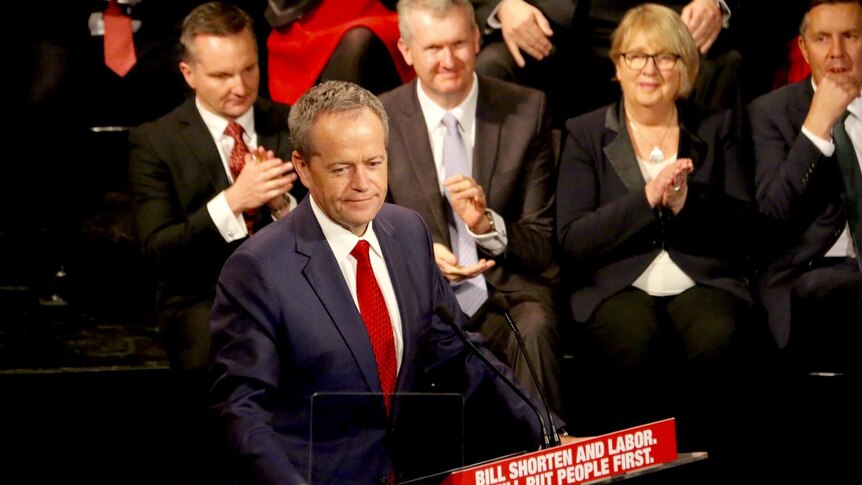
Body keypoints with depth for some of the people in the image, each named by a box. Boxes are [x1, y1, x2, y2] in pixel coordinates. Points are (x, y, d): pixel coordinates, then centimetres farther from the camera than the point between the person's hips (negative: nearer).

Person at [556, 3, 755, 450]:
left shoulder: (715, 128, 15)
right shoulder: (585, 134, 10)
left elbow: (743, 223, 6)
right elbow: (573, 240, -1)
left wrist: (688, 203, -13)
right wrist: (646, 199, -14)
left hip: (703, 280, 1)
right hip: (616, 287, -1)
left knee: (714, 339, -33)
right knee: (638, 343, -35)